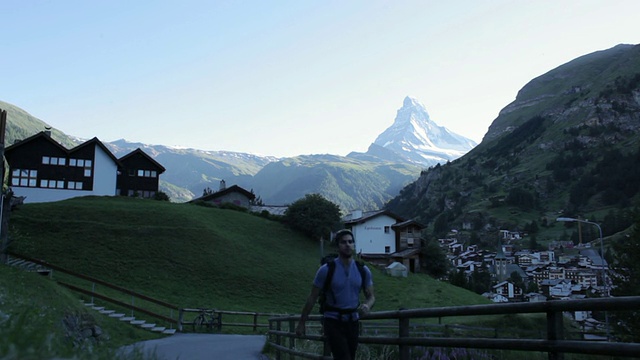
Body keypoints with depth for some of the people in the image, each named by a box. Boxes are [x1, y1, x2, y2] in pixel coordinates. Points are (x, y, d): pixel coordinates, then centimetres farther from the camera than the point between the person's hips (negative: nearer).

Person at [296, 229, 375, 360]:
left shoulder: (363, 271, 0)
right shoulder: (326, 270, -10)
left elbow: (371, 296, 8)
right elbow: (312, 298, -2)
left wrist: (367, 306, -17)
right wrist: (301, 323, 2)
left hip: (353, 322, 5)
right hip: (333, 322, -4)